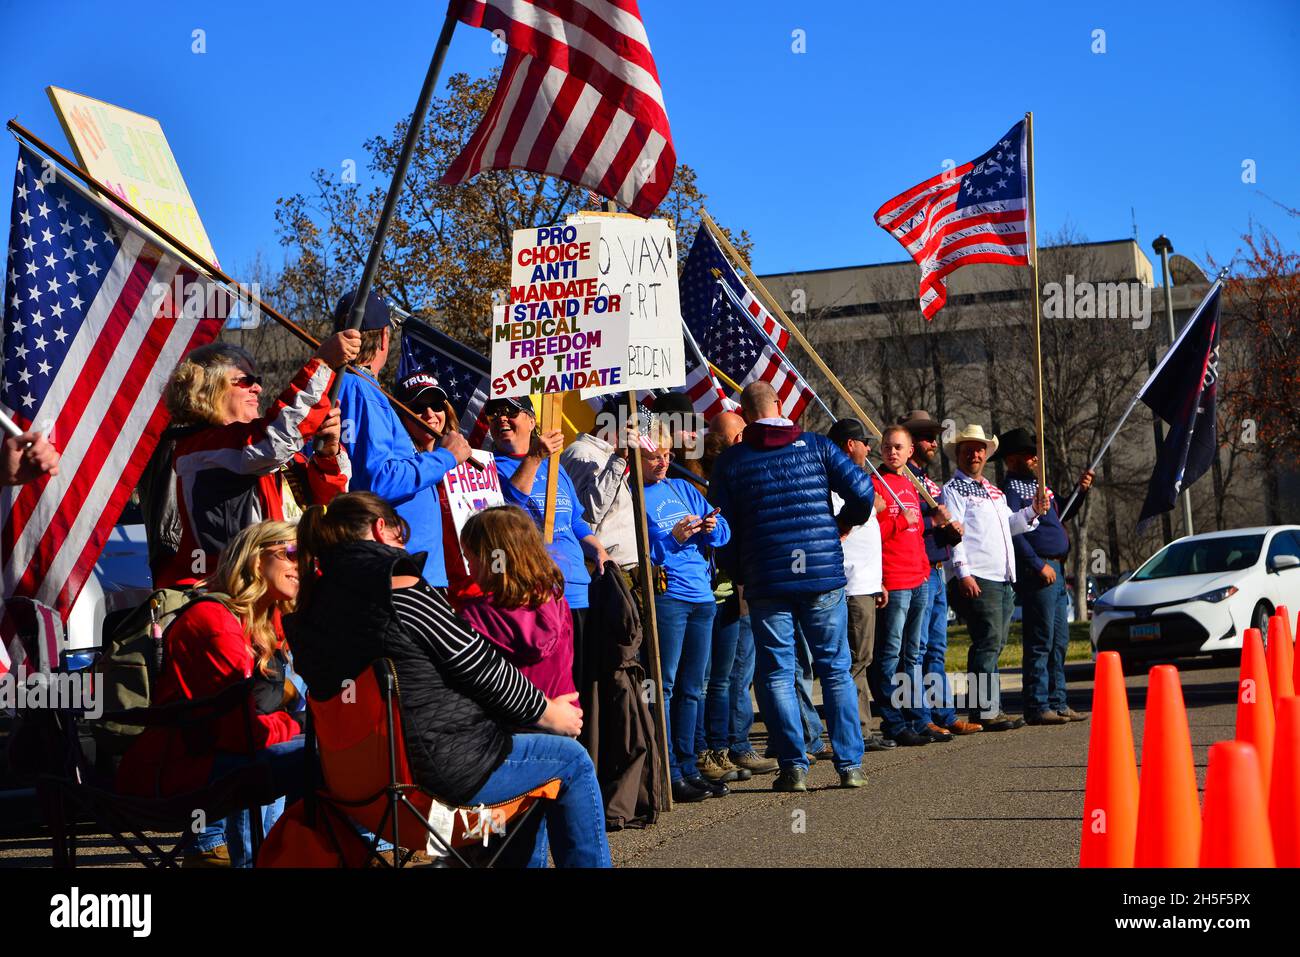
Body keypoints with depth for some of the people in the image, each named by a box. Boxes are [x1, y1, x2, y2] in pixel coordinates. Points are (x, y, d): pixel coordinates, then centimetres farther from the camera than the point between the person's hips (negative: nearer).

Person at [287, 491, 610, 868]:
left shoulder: (313, 610, 5)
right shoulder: (402, 591, -19)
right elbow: (484, 670, -12)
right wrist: (548, 712, 4)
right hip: (439, 770, -9)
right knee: (573, 761, 11)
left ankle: (527, 860, 36)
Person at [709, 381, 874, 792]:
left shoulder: (731, 460, 3)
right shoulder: (816, 446, 4)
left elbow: (722, 525, 2)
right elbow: (862, 492, -4)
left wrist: (738, 573, 15)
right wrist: (843, 525, 16)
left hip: (766, 581, -1)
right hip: (824, 573, 1)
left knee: (777, 673, 5)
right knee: (836, 669, 8)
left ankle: (793, 766, 0)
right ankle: (850, 765, 7)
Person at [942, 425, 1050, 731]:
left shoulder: (994, 491, 24)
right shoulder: (954, 489, -2)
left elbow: (1008, 525, 31)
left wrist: (1031, 511, 12)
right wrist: (963, 573, -20)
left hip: (1003, 579, 9)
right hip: (976, 579, -9)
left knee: (993, 645, 9)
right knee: (988, 642, -14)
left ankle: (991, 708, 13)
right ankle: (985, 710, -15)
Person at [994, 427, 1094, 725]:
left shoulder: (1037, 484, 19)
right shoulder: (1011, 488, -9)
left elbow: (1061, 516, 31)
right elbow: (1013, 533, -17)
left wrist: (1080, 491, 16)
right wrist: (1039, 565, -20)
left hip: (1056, 571, 10)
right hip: (1037, 574, -10)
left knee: (1059, 642, 12)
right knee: (1040, 643, -9)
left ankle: (1057, 703, 17)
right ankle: (1037, 708, -7)